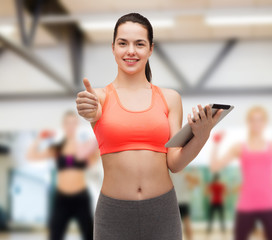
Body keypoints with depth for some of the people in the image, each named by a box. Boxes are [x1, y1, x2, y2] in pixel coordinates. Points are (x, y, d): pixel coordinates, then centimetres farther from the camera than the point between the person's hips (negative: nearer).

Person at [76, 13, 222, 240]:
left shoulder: (169, 99, 5)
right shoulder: (100, 96, 1)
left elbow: (175, 163, 1)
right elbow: (95, 113, -22)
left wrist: (201, 136, -16)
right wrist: (89, 112, -43)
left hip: (162, 212, 1)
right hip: (114, 213, -1)